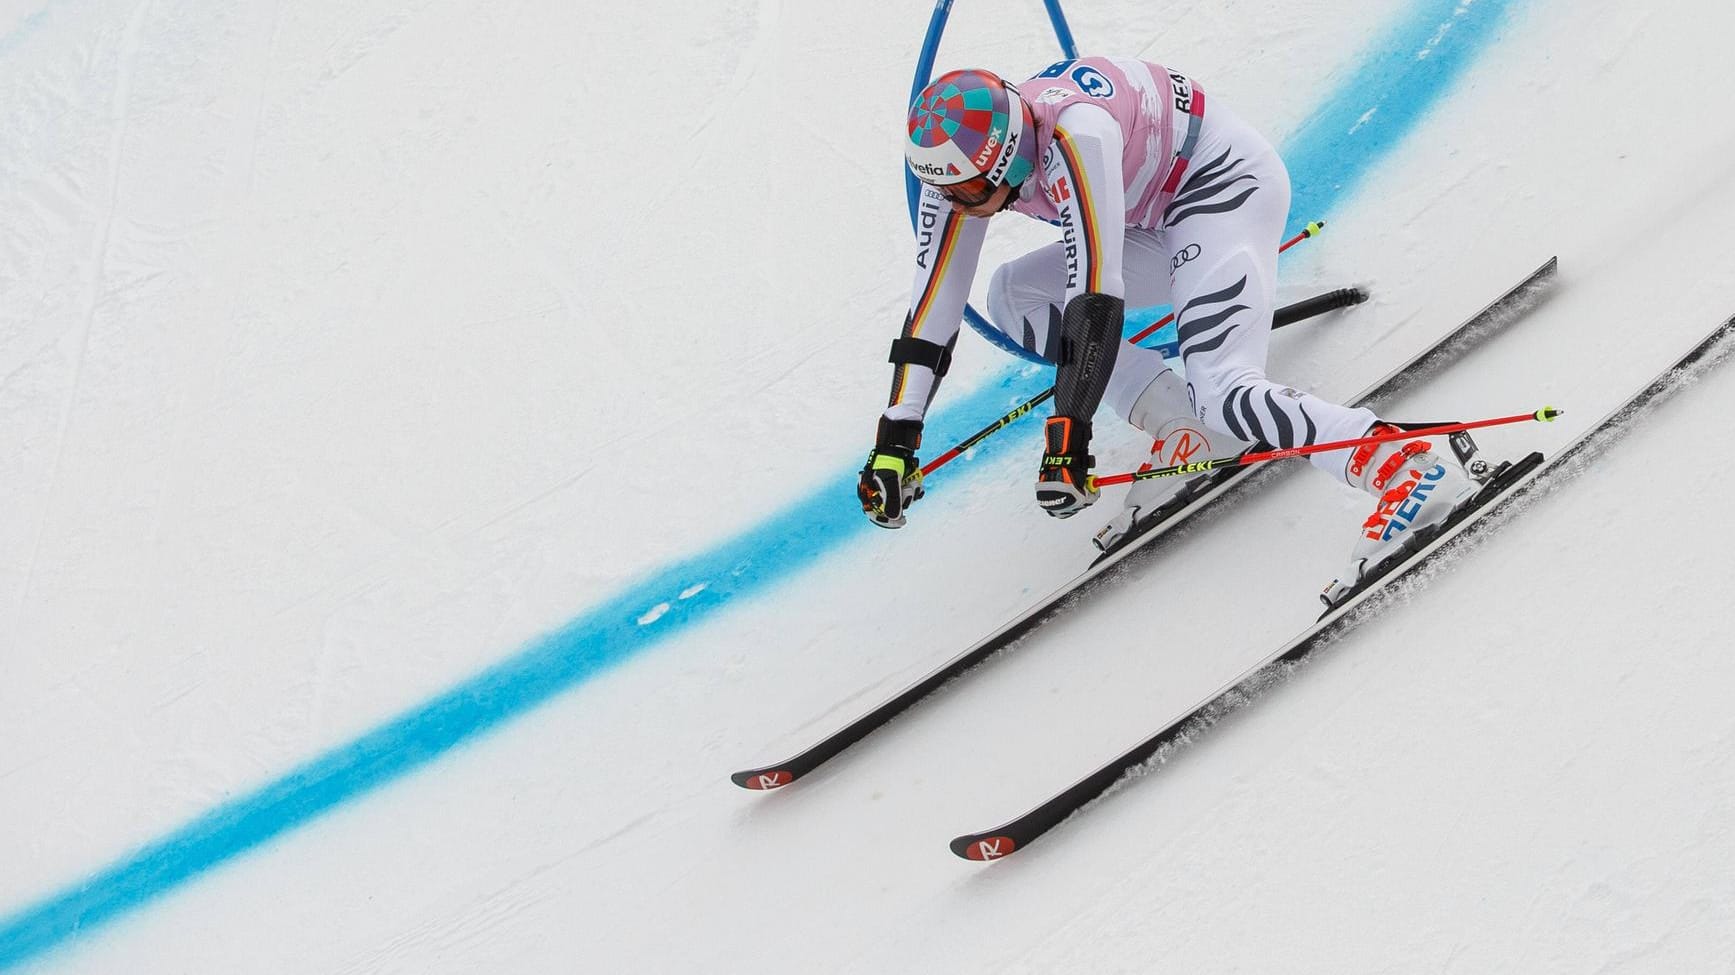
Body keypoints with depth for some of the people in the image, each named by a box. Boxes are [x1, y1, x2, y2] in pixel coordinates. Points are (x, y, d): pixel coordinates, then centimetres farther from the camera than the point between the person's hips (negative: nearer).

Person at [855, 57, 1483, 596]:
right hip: (1158, 217, 9)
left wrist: (1067, 434, -40)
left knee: (1222, 391, -26)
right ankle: (1190, 431, -6)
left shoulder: (1072, 135, -35)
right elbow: (932, 307, -9)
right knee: (1013, 296, -1)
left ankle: (1407, 468, -21)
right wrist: (895, 442, -13)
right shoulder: (958, 165, -11)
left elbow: (1096, 297, -39)